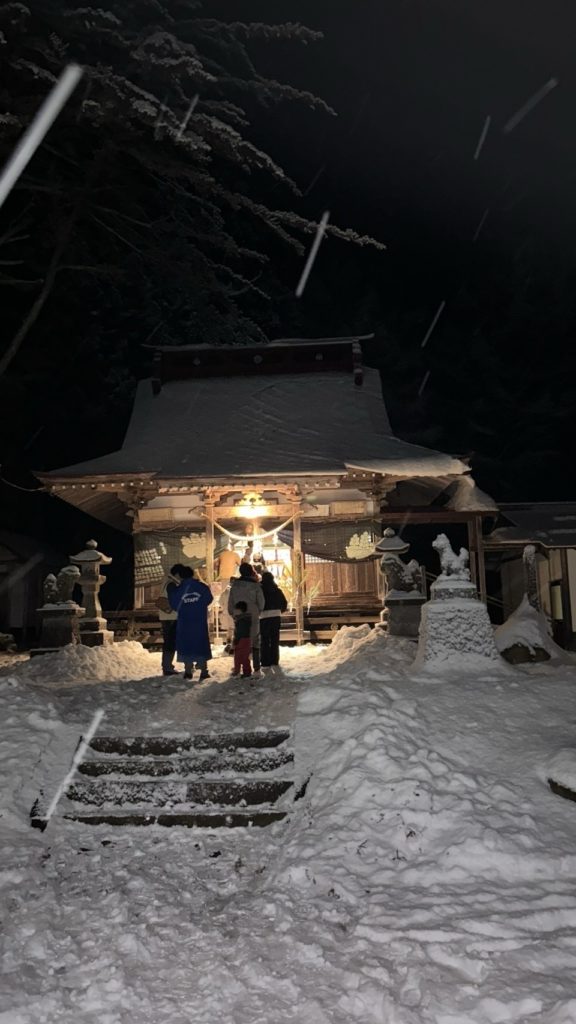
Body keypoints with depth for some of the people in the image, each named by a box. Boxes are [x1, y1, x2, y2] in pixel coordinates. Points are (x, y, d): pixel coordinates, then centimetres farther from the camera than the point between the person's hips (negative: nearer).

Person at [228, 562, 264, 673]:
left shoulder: (234, 585, 0)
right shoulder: (255, 586, -7)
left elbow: (230, 602, 4)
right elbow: (261, 602, -2)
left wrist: (233, 613, 16)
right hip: (253, 618, -2)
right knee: (255, 641, 7)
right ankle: (256, 666, 6)